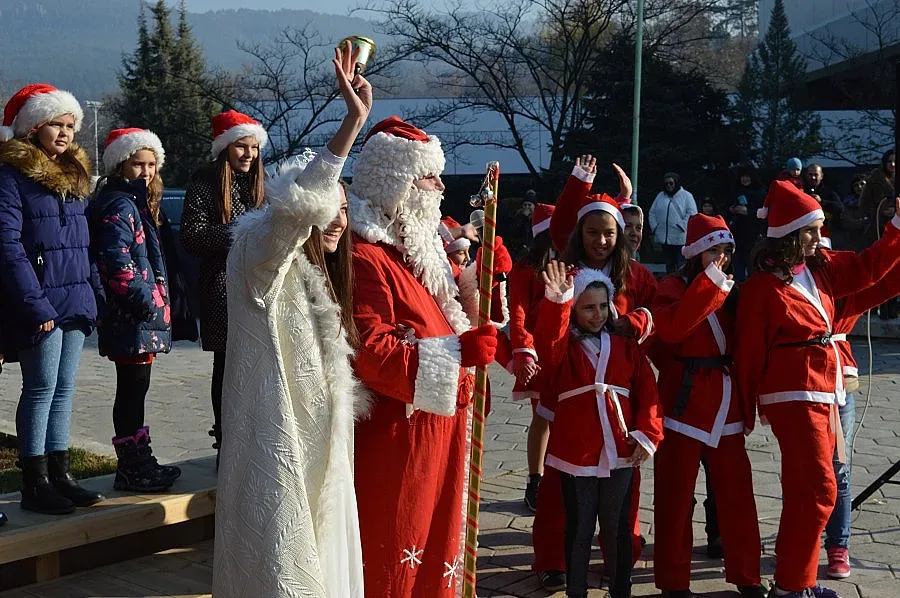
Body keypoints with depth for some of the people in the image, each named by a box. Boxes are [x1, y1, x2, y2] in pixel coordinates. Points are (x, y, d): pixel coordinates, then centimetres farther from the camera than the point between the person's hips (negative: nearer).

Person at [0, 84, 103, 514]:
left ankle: (59, 474, 19)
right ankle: (34, 483, 5)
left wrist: (91, 295, 12)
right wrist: (35, 304, -19)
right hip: (40, 304, -7)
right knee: (42, 389, -3)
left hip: (74, 301, 7)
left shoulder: (74, 174, 16)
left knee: (64, 389, 11)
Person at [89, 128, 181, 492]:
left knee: (135, 388, 14)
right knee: (132, 388, -4)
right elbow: (116, 262, -23)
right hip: (131, 316, -10)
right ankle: (131, 469, 3)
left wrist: (156, 301, 20)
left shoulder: (136, 203, 19)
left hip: (142, 316, 10)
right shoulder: (120, 206, -13)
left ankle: (138, 461, 23)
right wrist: (144, 299, -18)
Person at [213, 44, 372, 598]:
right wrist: (353, 121, -37)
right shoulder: (261, 258, -11)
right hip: (278, 446, -9)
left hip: (319, 446, 9)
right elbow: (291, 206, -33)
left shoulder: (322, 276, 16)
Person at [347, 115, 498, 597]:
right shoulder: (365, 258, -19)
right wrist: (457, 352, -26)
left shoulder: (416, 249, 15)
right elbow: (370, 353, -27)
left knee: (433, 544, 19)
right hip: (394, 436, -10)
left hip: (437, 432, 10)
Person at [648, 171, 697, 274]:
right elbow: (652, 213, 15)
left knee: (679, 264, -5)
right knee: (668, 263, 12)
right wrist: (654, 227, 2)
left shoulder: (686, 195, 1)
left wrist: (681, 226, -15)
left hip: (680, 238, -5)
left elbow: (692, 213, -7)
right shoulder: (660, 196, 15)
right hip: (664, 237, 5)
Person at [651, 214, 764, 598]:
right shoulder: (673, 288, -4)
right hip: (684, 405, -5)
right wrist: (710, 284, -22)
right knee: (676, 498, 3)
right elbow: (670, 328, -24)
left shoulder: (729, 290, 14)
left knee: (736, 495, 8)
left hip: (726, 409, 5)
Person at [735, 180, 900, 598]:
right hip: (794, 395, -8)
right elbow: (750, 351, -10)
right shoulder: (763, 286, -14)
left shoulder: (820, 267, 7)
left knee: (804, 490, 14)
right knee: (818, 490, -9)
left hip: (825, 391, 8)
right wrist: (748, 409, -4)